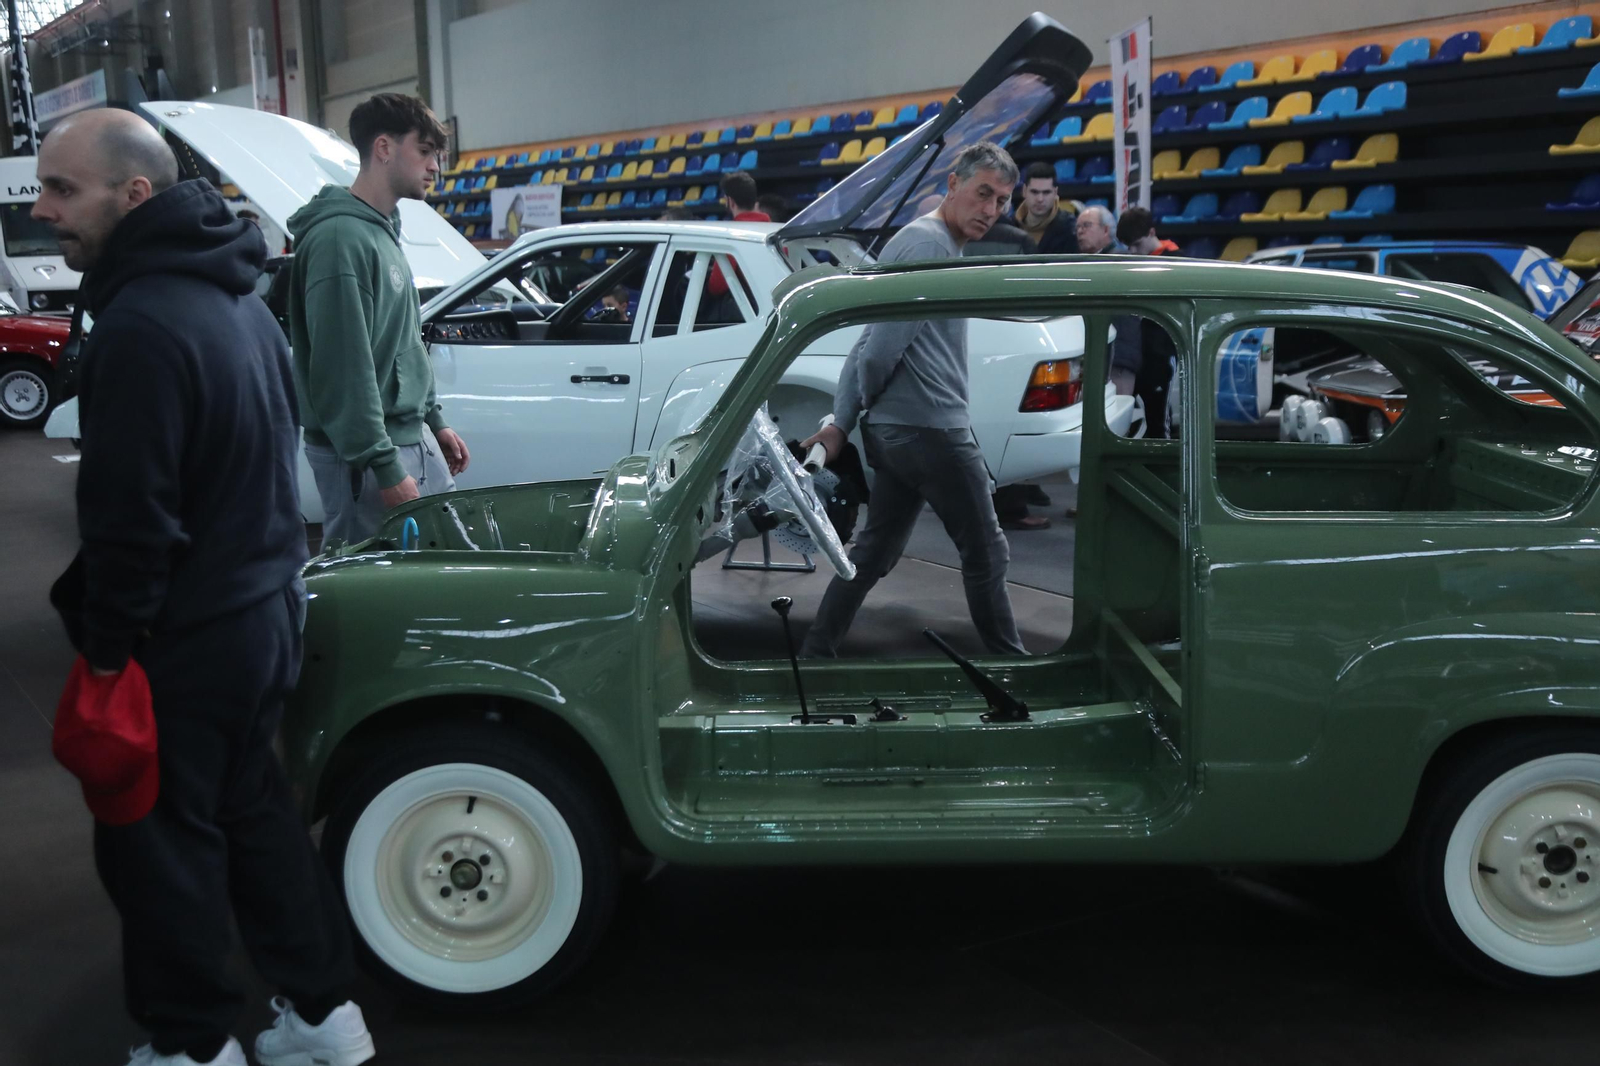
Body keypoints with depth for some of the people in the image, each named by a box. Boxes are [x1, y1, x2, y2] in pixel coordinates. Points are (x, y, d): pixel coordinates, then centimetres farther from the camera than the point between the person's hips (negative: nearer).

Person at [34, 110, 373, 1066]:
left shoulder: (140, 325, -23)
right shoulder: (238, 298, 8)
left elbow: (131, 517, -23)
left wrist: (104, 648, -14)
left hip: (186, 641, -9)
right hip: (265, 606, 9)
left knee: (154, 840, 8)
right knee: (254, 811, 19)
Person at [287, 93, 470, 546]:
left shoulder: (383, 231, 13)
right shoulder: (340, 238, -18)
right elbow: (343, 368, -23)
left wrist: (434, 422, 21)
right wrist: (385, 469, -23)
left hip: (413, 439, 10)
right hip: (362, 455, -10)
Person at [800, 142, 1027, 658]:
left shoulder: (937, 244, 18)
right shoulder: (930, 243, -15)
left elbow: (872, 342, 17)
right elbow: (882, 347, -21)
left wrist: (843, 421, 13)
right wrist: (852, 413, -5)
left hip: (894, 430, 10)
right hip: (931, 429, -10)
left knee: (875, 553, 14)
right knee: (986, 555, 2)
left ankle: (816, 654, 19)